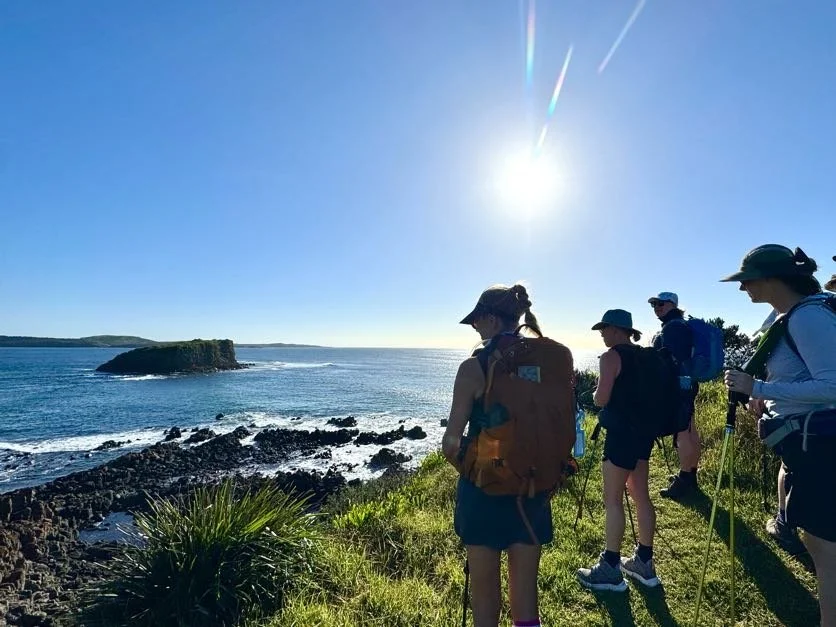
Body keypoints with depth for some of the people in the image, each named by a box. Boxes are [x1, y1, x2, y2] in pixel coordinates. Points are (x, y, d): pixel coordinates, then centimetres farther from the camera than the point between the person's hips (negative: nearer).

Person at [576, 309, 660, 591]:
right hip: (643, 431, 9)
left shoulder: (611, 357, -14)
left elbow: (601, 399, -17)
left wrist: (596, 392, 3)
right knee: (641, 495, 16)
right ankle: (644, 563, 27)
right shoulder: (643, 355, 11)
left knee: (613, 500, 0)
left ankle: (610, 569, 8)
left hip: (622, 433, -9)